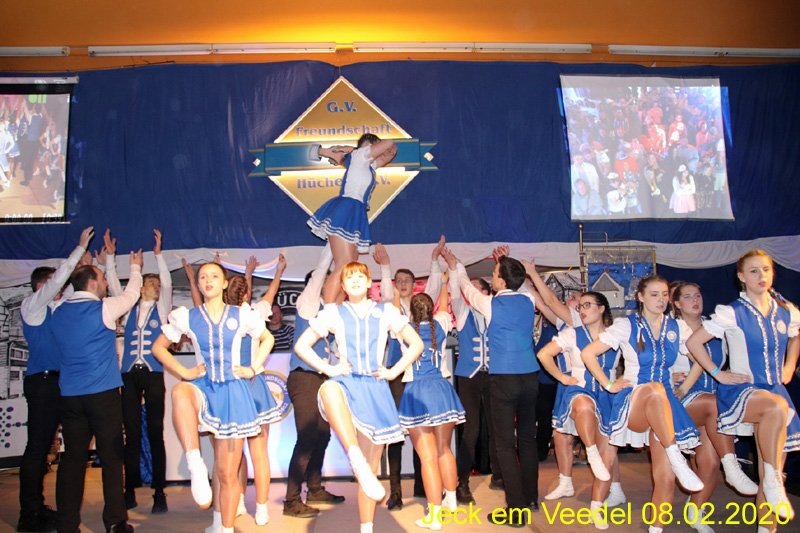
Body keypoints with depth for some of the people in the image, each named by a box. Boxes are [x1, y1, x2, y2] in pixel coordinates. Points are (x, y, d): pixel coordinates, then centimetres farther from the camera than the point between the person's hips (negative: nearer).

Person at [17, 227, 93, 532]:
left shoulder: (51, 308, 16)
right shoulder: (31, 304, -5)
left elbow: (70, 291, 27)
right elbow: (59, 278, -14)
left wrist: (83, 266, 14)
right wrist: (81, 246, -10)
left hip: (54, 382, 9)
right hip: (42, 381, -9)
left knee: (43, 447, 12)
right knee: (37, 447, -6)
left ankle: (37, 508, 21)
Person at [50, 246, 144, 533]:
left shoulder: (59, 312, 7)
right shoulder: (103, 309, -9)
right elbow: (130, 294, 7)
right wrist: (135, 267, 25)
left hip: (69, 395, 5)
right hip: (103, 394, -5)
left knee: (72, 457, 9)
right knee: (111, 456, 3)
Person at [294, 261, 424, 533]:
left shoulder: (386, 311, 9)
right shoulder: (333, 313, 8)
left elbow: (416, 344, 13)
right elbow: (301, 345, 8)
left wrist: (394, 371, 2)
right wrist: (327, 369, -3)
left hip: (375, 389, 2)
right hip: (346, 382, -1)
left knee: (371, 465, 4)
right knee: (329, 389, -41)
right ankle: (358, 463, -45)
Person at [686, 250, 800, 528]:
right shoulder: (731, 314, -9)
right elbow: (693, 342, -7)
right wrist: (718, 374, -8)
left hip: (775, 389, 5)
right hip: (740, 389, -5)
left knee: (773, 472, 2)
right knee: (777, 407, -38)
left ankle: (767, 528, 14)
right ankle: (773, 480, -22)